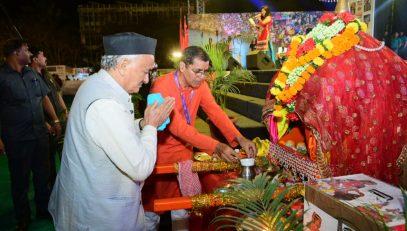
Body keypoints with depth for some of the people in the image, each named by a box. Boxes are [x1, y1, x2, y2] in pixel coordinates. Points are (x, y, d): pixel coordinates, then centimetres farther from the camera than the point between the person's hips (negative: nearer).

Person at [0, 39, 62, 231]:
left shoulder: (32, 74, 7)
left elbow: (44, 98, 15)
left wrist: (55, 120, 13)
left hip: (40, 134, 5)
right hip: (17, 139, -5)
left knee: (42, 174, 16)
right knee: (20, 180, 10)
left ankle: (43, 209, 35)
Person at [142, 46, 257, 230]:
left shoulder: (200, 84, -5)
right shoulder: (162, 87, -25)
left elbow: (215, 112, -11)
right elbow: (178, 126, -31)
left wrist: (240, 139, -25)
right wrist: (216, 147, -37)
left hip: (184, 150, 5)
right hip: (160, 153, -5)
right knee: (153, 204, 11)